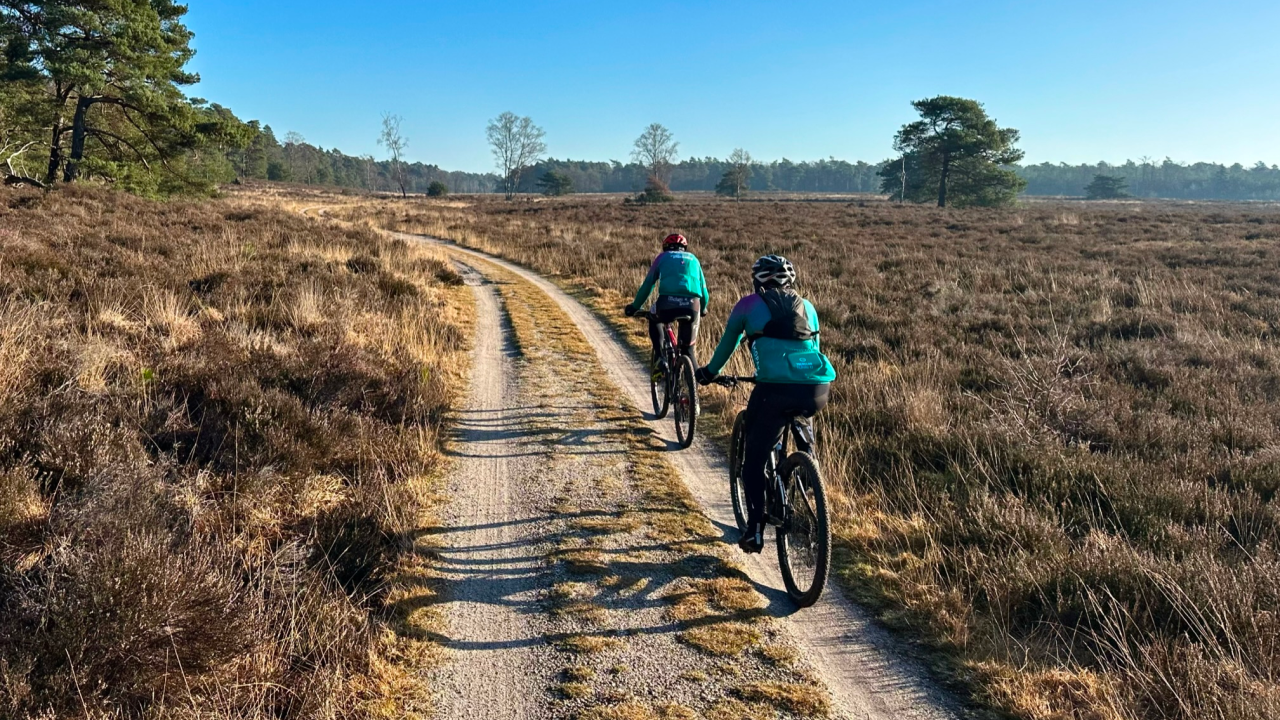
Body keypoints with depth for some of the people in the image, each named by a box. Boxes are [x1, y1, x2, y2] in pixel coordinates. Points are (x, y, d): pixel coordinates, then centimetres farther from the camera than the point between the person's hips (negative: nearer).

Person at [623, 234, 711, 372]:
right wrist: (703, 308, 45)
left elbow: (647, 285, 18)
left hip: (667, 303, -1)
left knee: (654, 320, 33)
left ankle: (659, 357, 14)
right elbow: (703, 288, 27)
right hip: (692, 304, 1)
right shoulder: (693, 259, 27)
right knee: (687, 348, 18)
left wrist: (634, 307, 27)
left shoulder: (663, 258, 22)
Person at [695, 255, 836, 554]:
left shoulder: (749, 304, 17)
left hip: (776, 388, -4)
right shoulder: (807, 307, 25)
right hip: (819, 389, 4)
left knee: (754, 459, 10)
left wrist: (709, 373, 47)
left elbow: (728, 343, 29)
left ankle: (755, 531, 4)